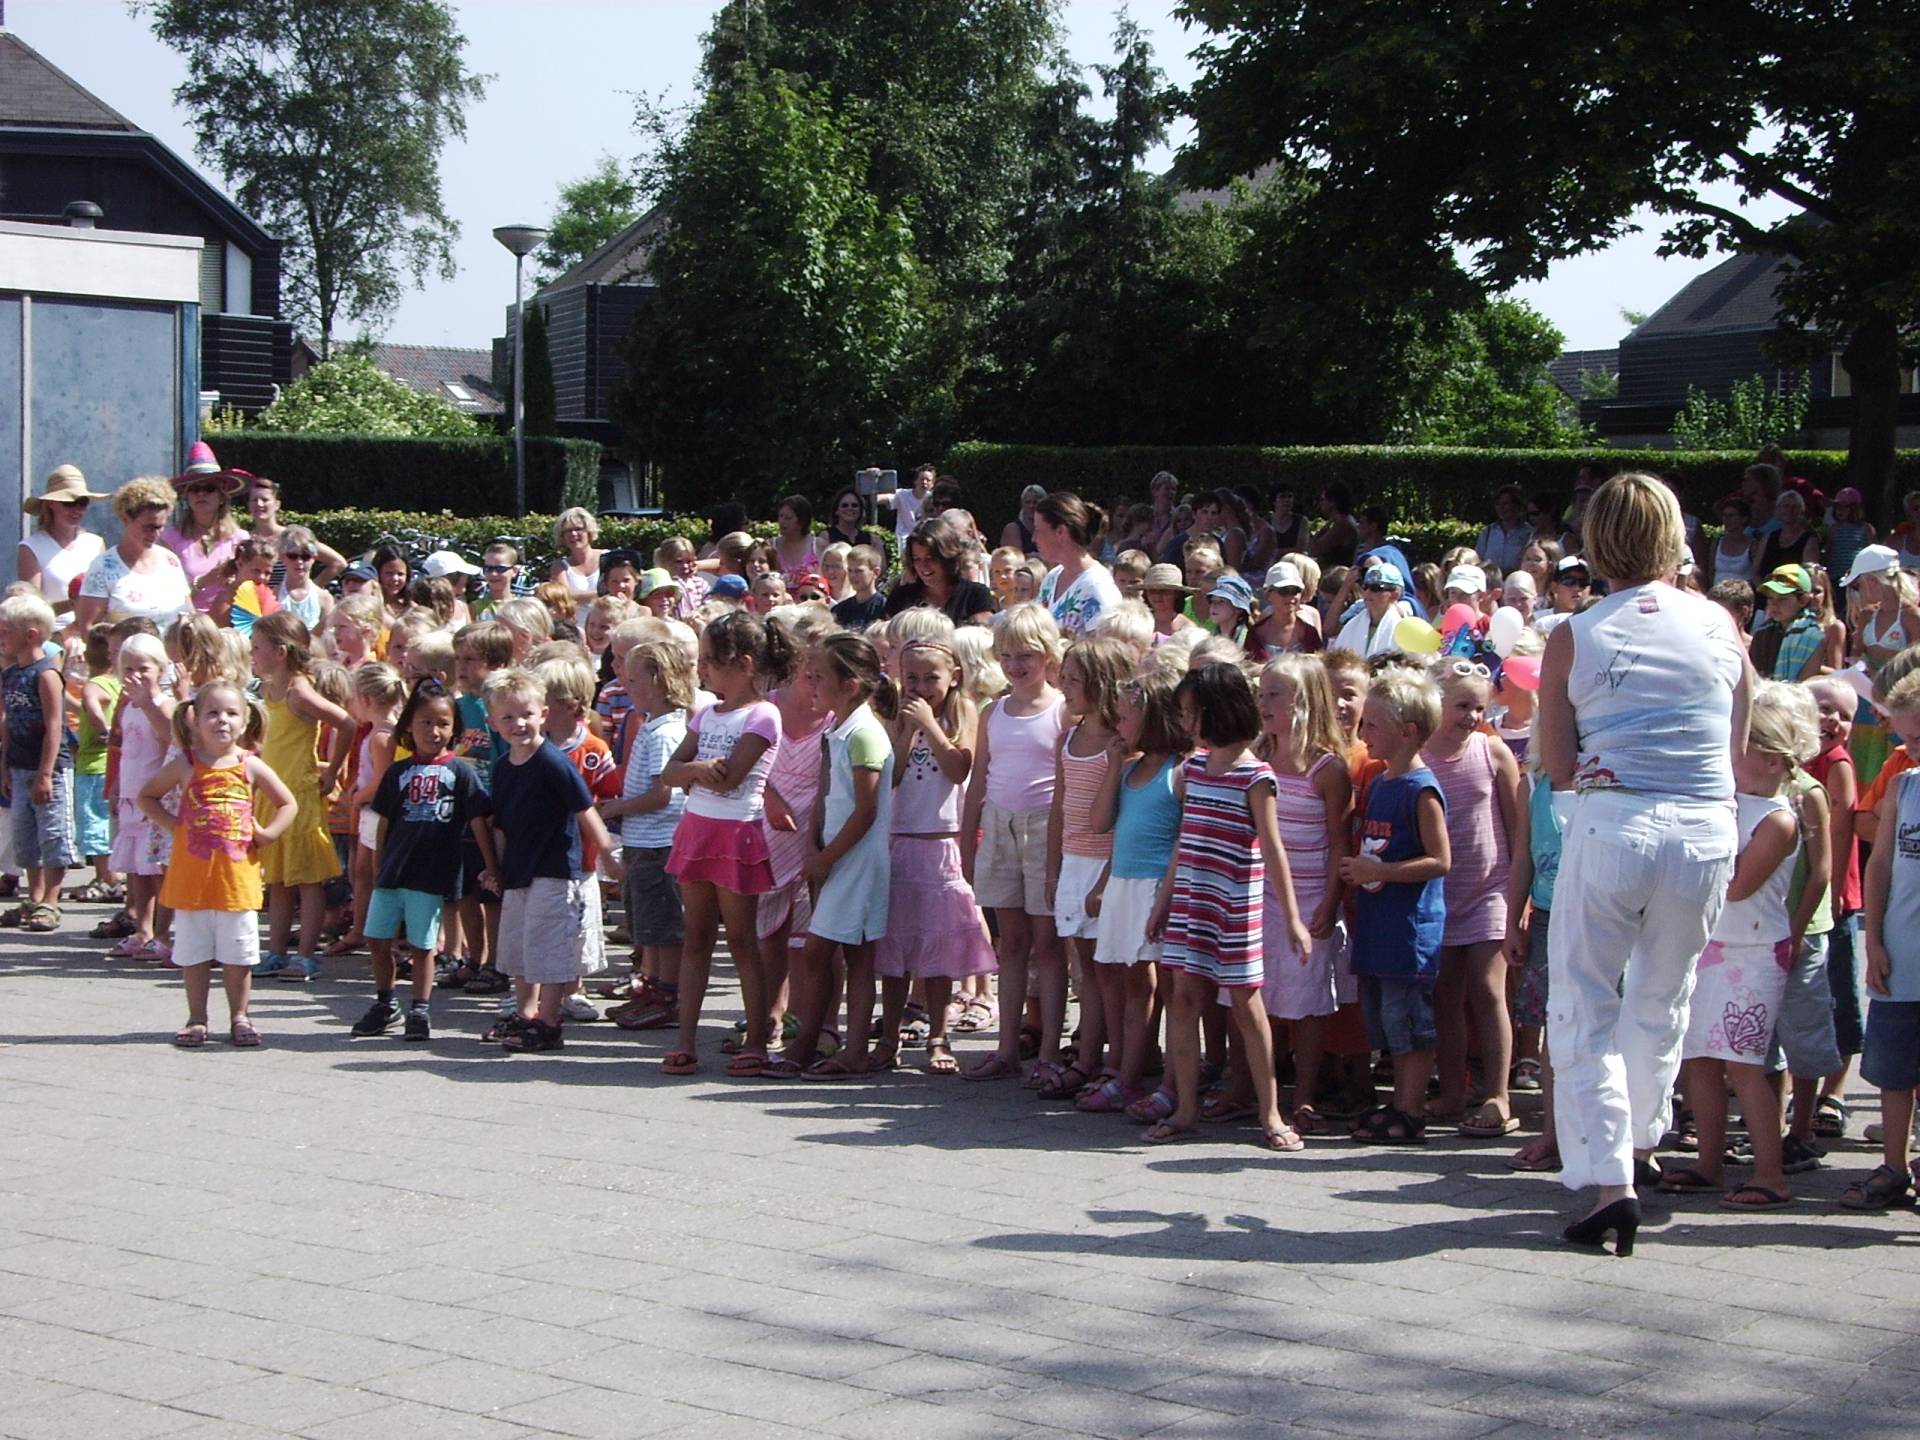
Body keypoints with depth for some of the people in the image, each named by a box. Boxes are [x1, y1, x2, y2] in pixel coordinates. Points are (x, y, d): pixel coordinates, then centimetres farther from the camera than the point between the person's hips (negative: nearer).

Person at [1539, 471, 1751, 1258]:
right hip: (1707, 833, 3)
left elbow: (1559, 769, 1)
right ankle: (1639, 1142, 36)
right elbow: (1738, 750, 10)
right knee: (1662, 1001, 22)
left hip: (1612, 827, -3)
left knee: (1585, 1011, 5)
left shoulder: (1575, 637, -1)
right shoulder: (1720, 625, 5)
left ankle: (1610, 1179, -7)